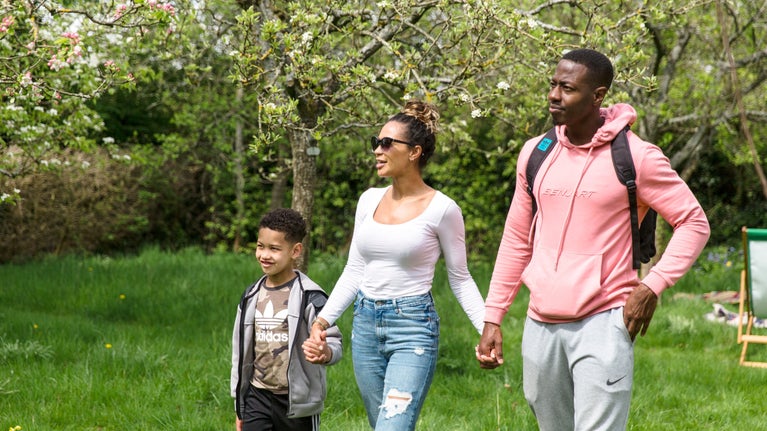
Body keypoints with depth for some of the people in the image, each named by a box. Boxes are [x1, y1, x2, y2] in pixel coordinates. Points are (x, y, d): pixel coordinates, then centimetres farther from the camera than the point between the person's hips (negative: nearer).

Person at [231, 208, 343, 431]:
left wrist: (326, 352, -44)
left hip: (298, 401, -4)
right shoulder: (252, 297, 5)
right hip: (258, 396, 4)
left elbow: (334, 342, -19)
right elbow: (241, 351, 13)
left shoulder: (310, 297, -12)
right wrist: (239, 406, 16)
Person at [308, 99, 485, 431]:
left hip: (413, 328, -6)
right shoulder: (369, 201, 8)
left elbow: (460, 279, 0)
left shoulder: (441, 210, -7)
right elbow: (354, 271, 13)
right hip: (366, 325, 6)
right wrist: (323, 320, 3)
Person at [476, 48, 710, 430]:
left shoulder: (635, 156, -6)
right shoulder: (535, 153, 9)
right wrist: (492, 318, 13)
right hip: (541, 325, 5)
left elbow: (694, 223, -2)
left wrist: (653, 285, -13)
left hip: (603, 323, -5)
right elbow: (517, 240, 16)